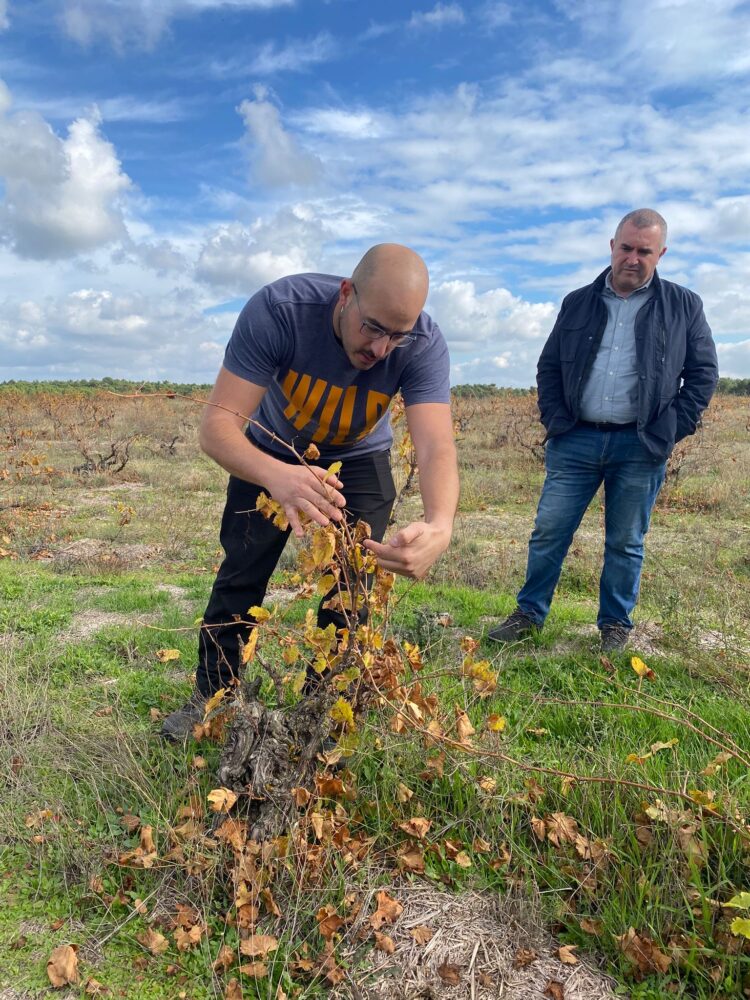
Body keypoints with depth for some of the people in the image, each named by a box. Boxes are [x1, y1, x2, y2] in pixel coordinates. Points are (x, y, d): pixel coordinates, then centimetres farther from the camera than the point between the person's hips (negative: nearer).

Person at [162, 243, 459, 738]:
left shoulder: (424, 344, -32)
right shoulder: (279, 309, -37)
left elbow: (437, 446, -44)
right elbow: (218, 423, -41)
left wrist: (439, 525, -66)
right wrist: (275, 476, -63)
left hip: (359, 459, 1)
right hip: (271, 454, 0)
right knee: (241, 574, 4)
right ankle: (211, 695, 26)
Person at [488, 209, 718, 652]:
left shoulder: (684, 306, 7)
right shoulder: (578, 303, 11)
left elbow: (704, 374, 6)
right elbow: (549, 367, 14)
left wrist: (670, 433, -3)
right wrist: (555, 421, 1)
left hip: (641, 447, -1)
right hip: (576, 440, 2)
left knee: (626, 544, 8)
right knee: (549, 532, 3)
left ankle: (616, 625, 23)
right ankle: (529, 614, 17)